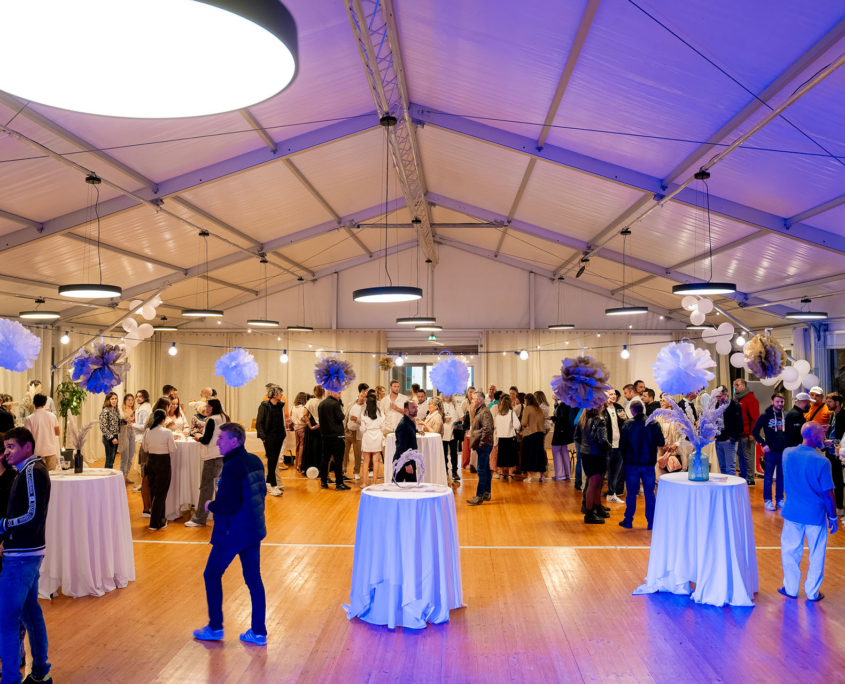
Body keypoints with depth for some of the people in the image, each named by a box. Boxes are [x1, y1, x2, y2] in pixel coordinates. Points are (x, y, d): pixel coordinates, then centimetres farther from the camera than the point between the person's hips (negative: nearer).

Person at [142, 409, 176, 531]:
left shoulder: (147, 431, -3)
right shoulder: (167, 432, -15)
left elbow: (145, 448, 7)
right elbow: (173, 450, -9)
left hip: (150, 461, 5)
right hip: (163, 462, -5)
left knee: (152, 492, 17)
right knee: (161, 493, 3)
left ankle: (159, 519, 28)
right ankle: (155, 524, 3)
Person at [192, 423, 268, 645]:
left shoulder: (231, 467, -21)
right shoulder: (255, 461, 4)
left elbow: (229, 505, -25)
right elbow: (262, 492, 14)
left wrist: (211, 505, -8)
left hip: (233, 534, -8)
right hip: (254, 529, 8)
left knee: (212, 576, 11)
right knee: (254, 579, 12)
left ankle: (215, 628, 22)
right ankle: (259, 632, 17)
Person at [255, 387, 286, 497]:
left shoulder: (281, 405, 8)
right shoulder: (264, 406, -8)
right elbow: (259, 423, -8)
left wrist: (283, 435, 10)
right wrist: (263, 436, -16)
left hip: (279, 437, 6)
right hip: (269, 436, -6)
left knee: (274, 461, 10)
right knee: (271, 461, -6)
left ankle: (268, 483, 22)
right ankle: (273, 486, -4)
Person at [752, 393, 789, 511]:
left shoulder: (786, 416, 6)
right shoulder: (765, 415, -3)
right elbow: (755, 431, -2)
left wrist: (789, 444, -1)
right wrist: (763, 444, -10)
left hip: (784, 451, 3)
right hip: (771, 451, -3)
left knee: (781, 477, 11)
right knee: (768, 477, 3)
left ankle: (780, 499, 21)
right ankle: (768, 500, 10)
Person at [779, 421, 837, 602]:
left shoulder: (787, 453, -6)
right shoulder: (822, 462, -19)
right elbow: (829, 494, -14)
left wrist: (820, 446, 15)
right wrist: (833, 517, -2)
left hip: (792, 512, 3)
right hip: (815, 515, -3)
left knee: (791, 551, 15)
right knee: (816, 554, 13)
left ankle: (790, 588, 25)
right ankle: (813, 592, 23)